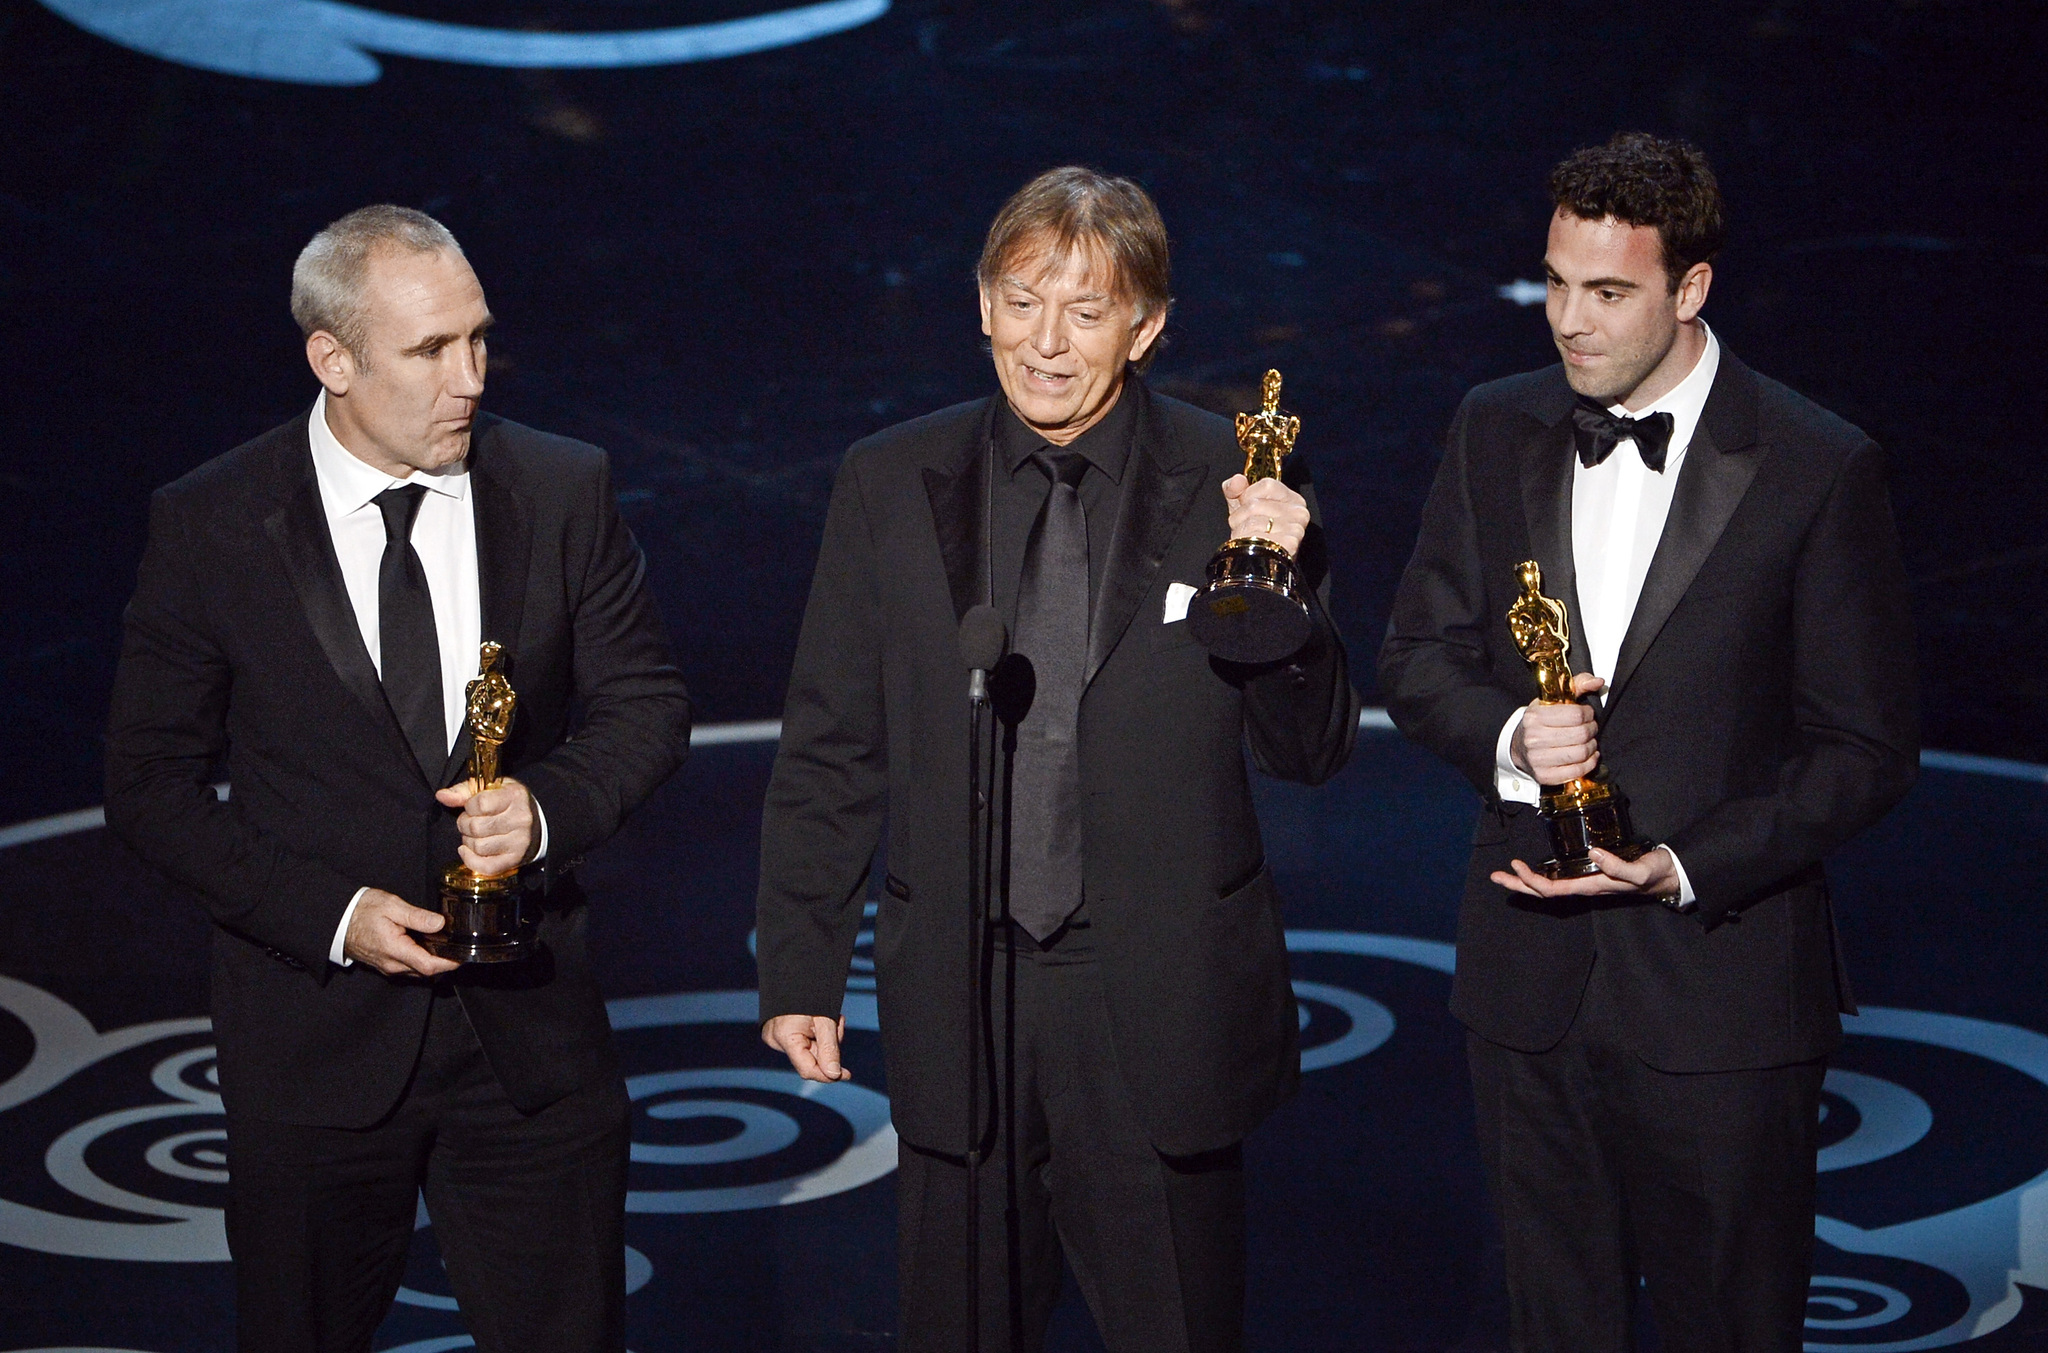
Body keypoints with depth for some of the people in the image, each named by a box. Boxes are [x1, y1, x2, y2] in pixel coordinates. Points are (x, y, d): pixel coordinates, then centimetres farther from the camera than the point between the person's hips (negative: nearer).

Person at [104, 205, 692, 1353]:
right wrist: (330, 914, -14)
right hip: (315, 1031, -1)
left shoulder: (565, 491, -2)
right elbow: (153, 783, -4)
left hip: (531, 1025, 2)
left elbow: (648, 705, 5)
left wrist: (546, 808, -15)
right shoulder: (211, 526, -8)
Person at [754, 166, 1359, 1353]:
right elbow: (829, 754, 6)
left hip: (1162, 1011, -1)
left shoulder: (1232, 483, -4)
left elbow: (1312, 751, -2)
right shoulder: (889, 486, 2)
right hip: (957, 1004, 2)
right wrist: (801, 973, 3)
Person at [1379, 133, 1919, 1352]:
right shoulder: (1497, 432, 5)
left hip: (1721, 985, -3)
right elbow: (1419, 655, 10)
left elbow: (1869, 747, -6)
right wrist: (1510, 736, -12)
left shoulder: (1818, 469, -8)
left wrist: (1686, 867, -18)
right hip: (1530, 976, 4)